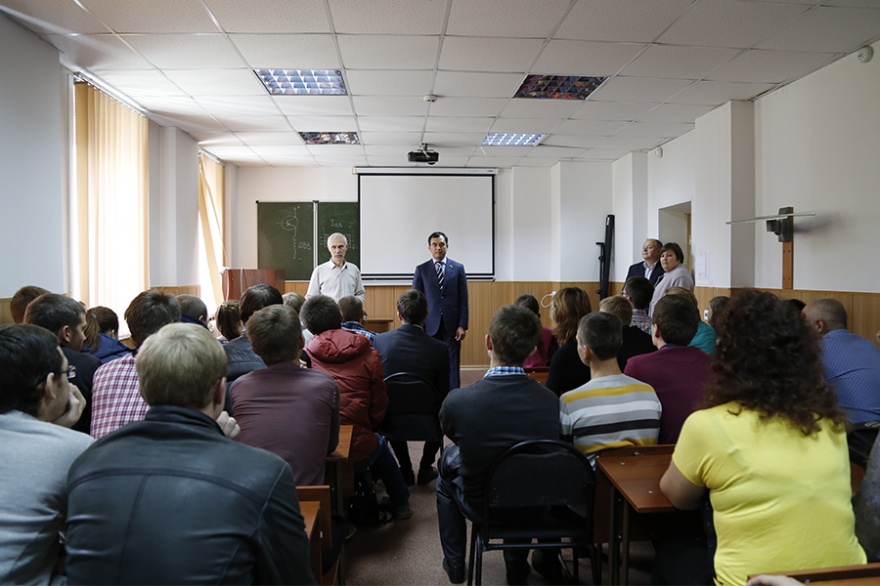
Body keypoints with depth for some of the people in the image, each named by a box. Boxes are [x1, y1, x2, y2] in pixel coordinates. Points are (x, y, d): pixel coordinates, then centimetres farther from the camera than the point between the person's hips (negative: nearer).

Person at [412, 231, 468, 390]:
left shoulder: (458, 268, 6)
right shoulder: (421, 270, 6)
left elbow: (463, 300, 4)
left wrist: (463, 325, -3)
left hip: (452, 326, 0)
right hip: (430, 326, 0)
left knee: (452, 366, 2)